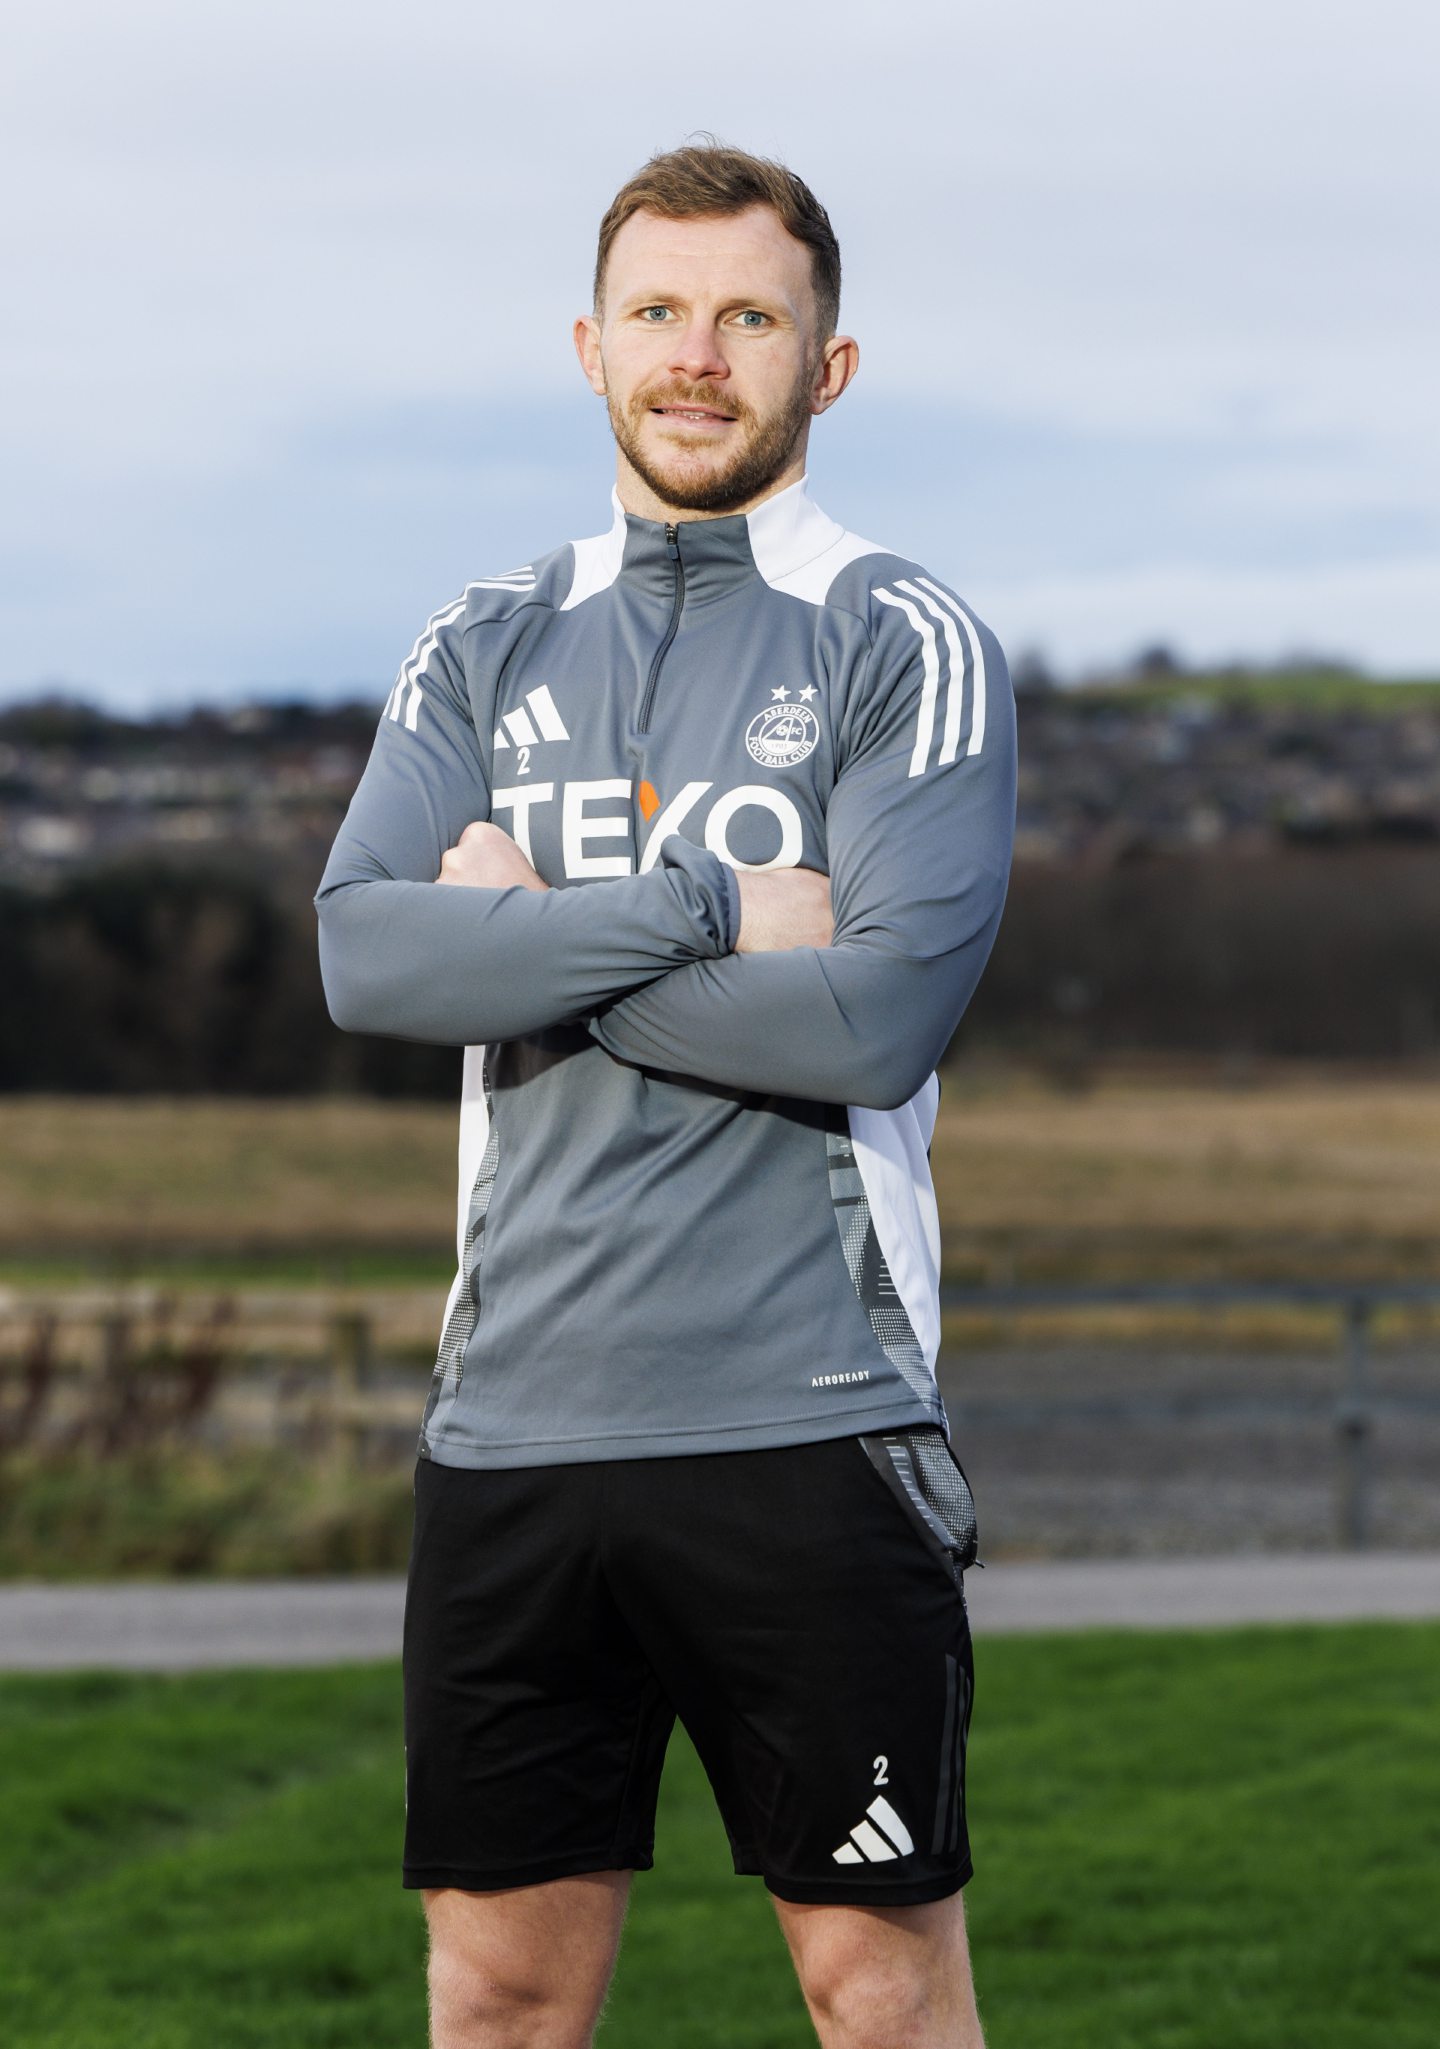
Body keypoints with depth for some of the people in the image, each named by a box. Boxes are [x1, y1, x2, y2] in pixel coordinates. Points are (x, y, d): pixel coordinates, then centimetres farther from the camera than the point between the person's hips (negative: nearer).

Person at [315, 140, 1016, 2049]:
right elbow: (365, 949, -3)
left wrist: (536, 940, -6)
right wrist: (709, 911, -11)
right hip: (517, 1413, 4)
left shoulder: (906, 644, 0)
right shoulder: (490, 647, 13)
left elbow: (876, 1018, -13)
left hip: (806, 1421, -4)